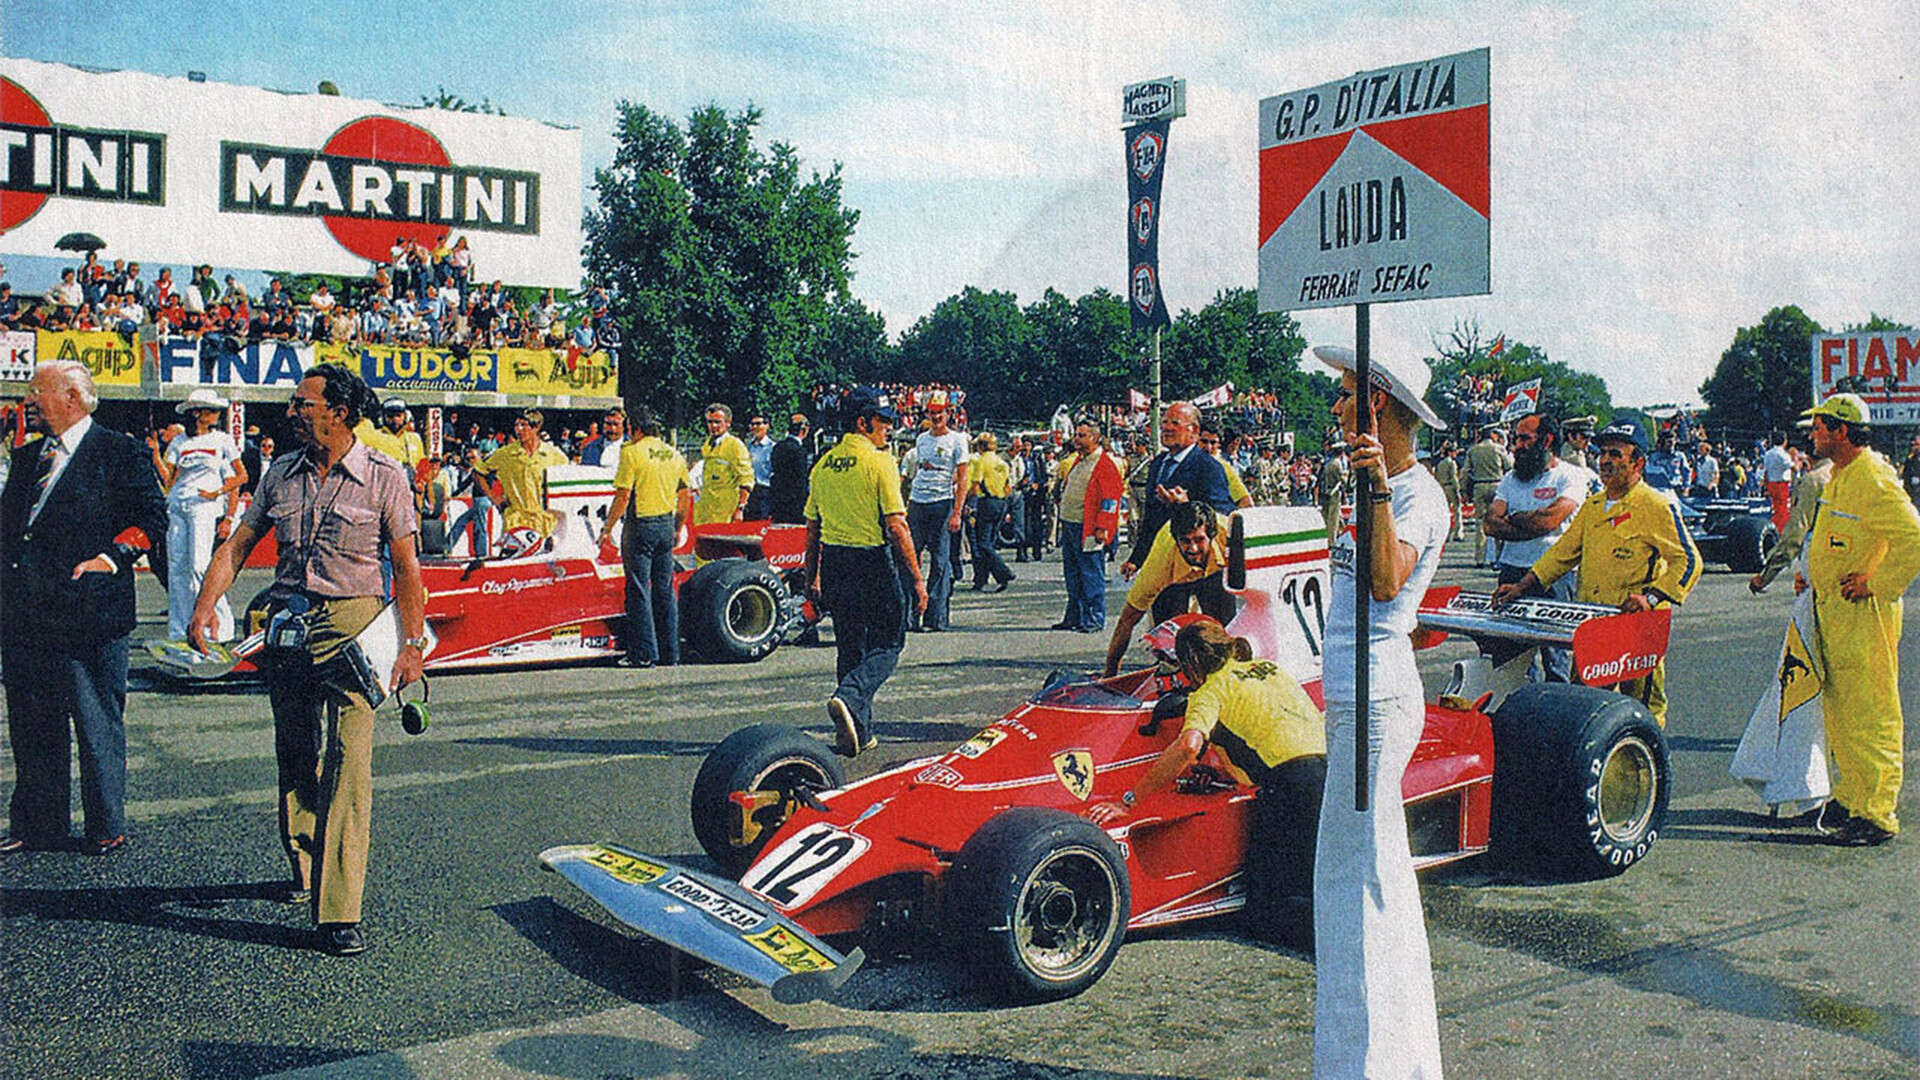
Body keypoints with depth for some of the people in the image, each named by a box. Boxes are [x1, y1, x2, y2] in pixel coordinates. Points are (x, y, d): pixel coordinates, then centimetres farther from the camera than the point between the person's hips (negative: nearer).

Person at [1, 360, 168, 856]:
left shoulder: (119, 453, -2)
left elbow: (150, 516, -5)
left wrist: (110, 557, -15)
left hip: (87, 607, -7)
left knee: (97, 722, 1)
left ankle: (107, 827, 13)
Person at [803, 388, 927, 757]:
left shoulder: (823, 464, 9)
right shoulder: (879, 462, -11)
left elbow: (812, 527, 13)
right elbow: (896, 526, -16)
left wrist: (812, 577, 21)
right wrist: (917, 578, -12)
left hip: (833, 562, 6)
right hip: (874, 561, -6)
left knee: (849, 647, 15)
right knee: (887, 644, 5)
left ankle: (858, 734, 18)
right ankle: (848, 699, -19)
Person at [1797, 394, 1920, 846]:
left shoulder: (1874, 479, -16)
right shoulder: (1840, 477, 15)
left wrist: (1875, 583, -20)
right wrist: (1814, 575, 16)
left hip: (1863, 614, -10)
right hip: (1831, 610, 10)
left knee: (1869, 715, -5)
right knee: (1839, 708, 16)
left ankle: (1877, 813, 0)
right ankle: (1850, 796, 26)